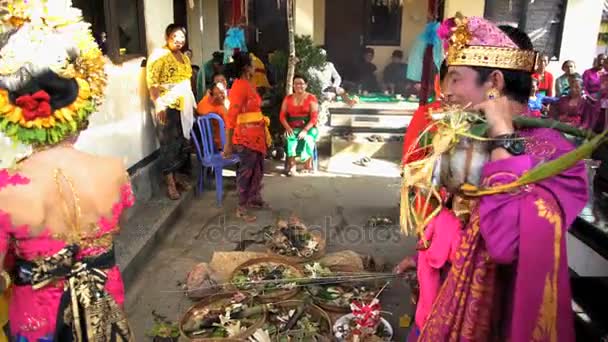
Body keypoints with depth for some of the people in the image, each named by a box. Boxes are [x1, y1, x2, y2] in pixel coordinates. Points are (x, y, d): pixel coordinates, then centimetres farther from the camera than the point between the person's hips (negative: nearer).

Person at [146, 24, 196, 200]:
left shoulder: (184, 57, 16)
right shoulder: (159, 55, -8)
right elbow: (152, 82, -15)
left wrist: (193, 103, 18)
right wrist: (159, 104, -24)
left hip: (184, 106, 8)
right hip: (168, 106, -7)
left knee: (182, 142, 11)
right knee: (169, 144, -4)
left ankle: (176, 176, 23)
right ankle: (170, 183, 2)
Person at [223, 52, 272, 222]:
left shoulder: (250, 84, 9)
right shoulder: (239, 86, -19)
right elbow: (231, 116, -22)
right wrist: (228, 144, -23)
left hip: (257, 134, 9)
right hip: (246, 135, -9)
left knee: (258, 169, 19)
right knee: (246, 171, 0)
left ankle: (254, 199, 36)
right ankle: (241, 208, 13)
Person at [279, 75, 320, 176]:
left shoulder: (311, 98, 1)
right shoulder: (288, 98, 12)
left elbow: (314, 117, -6)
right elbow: (282, 115, 7)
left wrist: (305, 130, -19)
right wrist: (288, 127, -12)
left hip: (308, 128, -2)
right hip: (293, 128, 2)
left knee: (307, 139, -34)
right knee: (291, 139, -32)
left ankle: (308, 164, -19)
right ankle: (292, 166, -36)